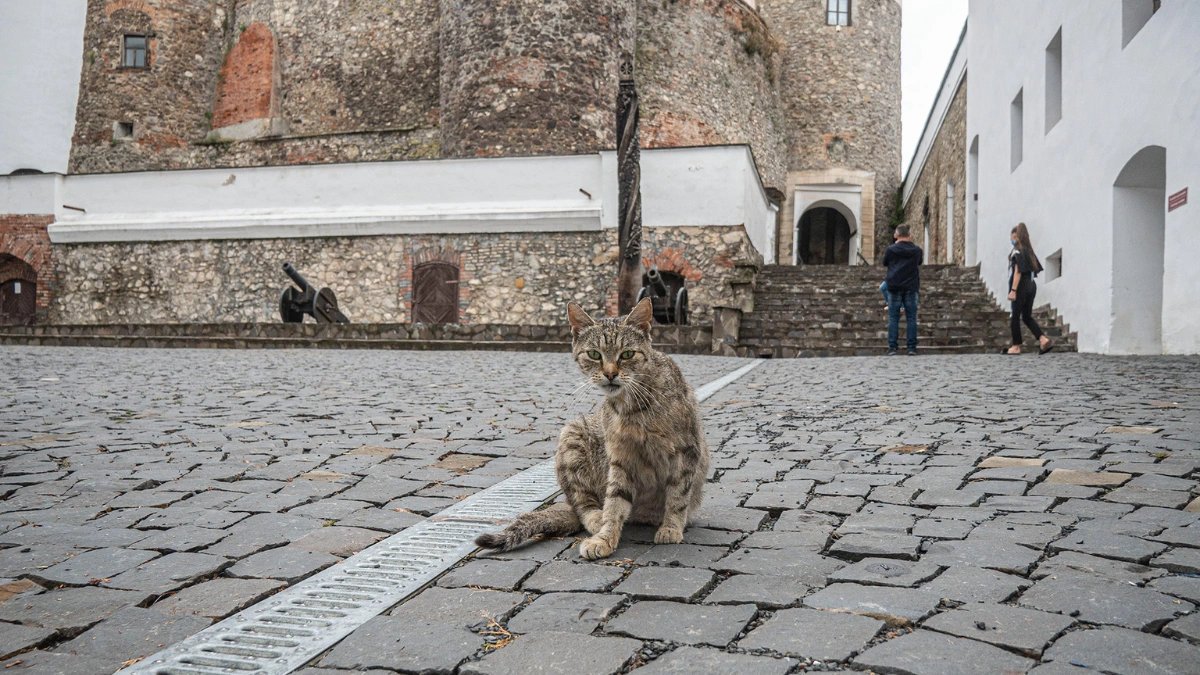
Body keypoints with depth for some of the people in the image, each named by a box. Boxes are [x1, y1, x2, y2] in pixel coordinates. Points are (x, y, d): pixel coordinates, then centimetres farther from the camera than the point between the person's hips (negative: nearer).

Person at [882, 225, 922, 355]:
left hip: (894, 287, -1)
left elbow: (885, 263, 11)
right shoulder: (917, 250, 1)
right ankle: (912, 348, 2)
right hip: (911, 287, 1)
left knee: (893, 318, 2)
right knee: (911, 318, 5)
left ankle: (893, 347, -1)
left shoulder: (891, 249, -6)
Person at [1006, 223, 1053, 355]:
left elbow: (1018, 271, -16)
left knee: (1015, 317, 1)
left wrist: (1013, 290, -18)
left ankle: (1016, 346, 6)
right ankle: (1043, 339, -3)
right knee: (1027, 317, 12)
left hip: (1021, 286, -8)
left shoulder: (1017, 250, -10)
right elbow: (1036, 268, 14)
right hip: (1031, 285, 8)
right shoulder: (1029, 249, 13)